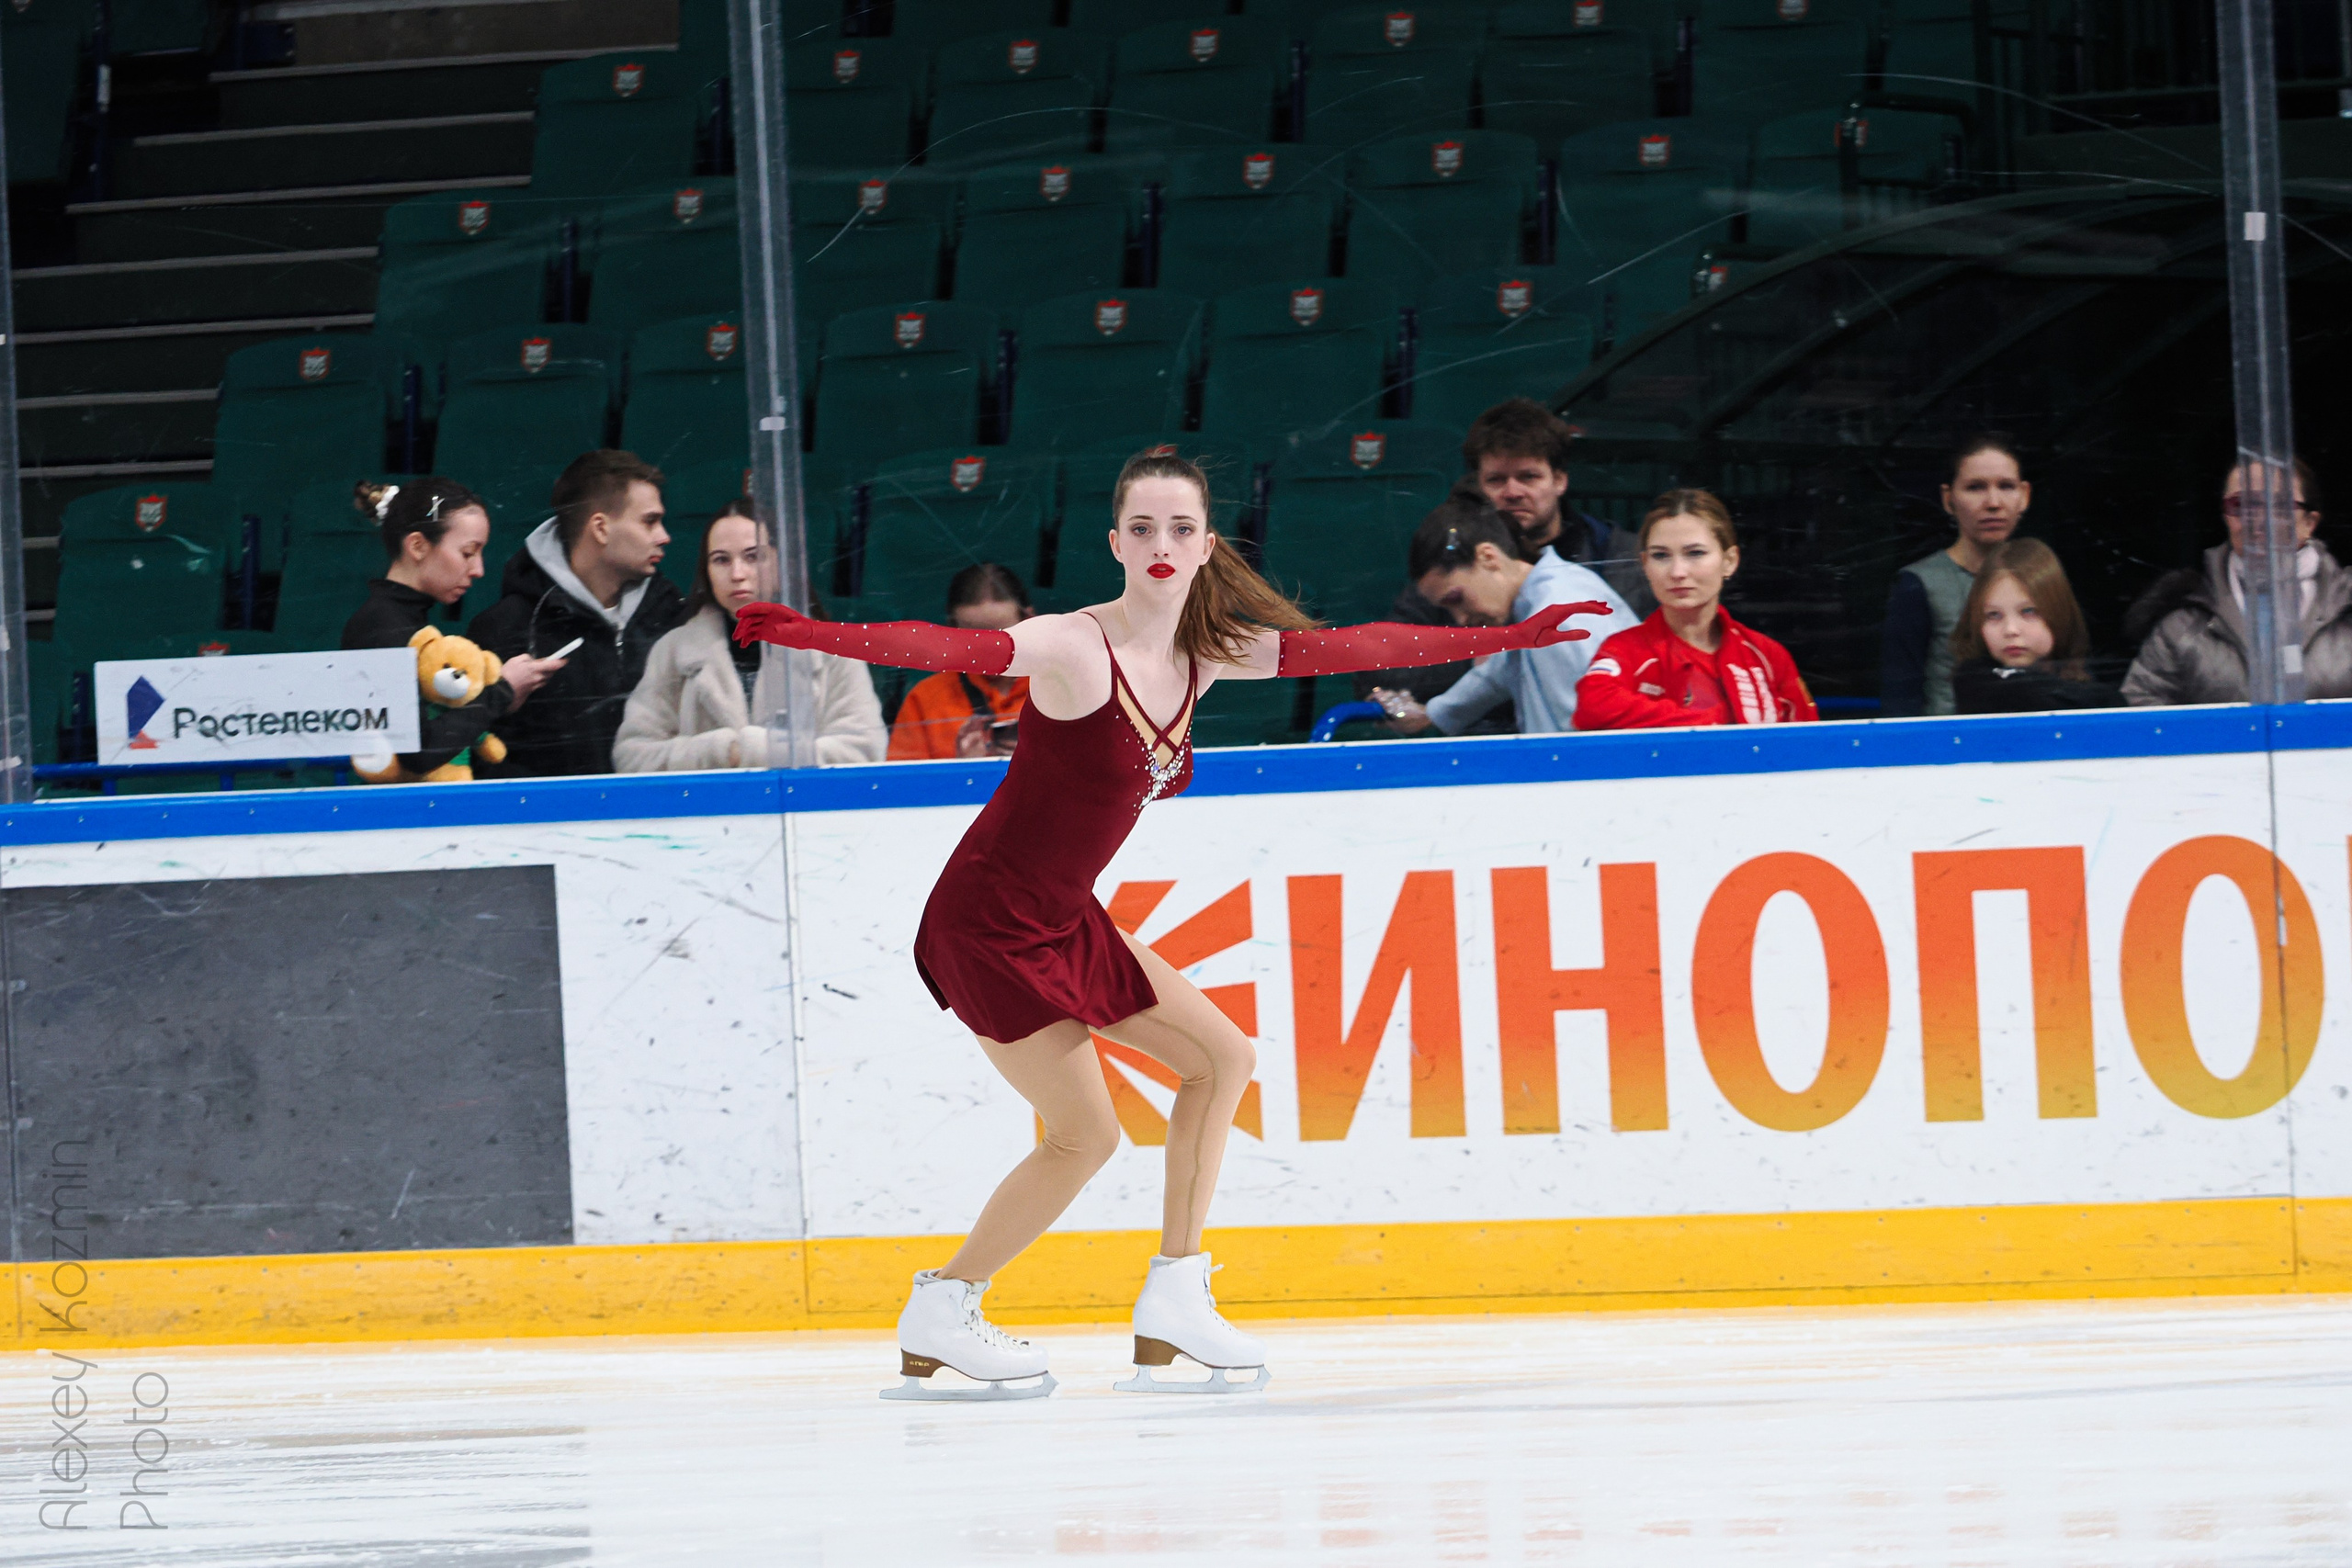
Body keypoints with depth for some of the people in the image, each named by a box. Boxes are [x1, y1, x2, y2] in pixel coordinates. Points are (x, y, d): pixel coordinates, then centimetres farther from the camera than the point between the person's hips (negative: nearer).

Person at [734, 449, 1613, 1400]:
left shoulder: (1204, 657, 1)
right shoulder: (1074, 649, -22)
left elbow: (1345, 649, 7)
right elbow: (959, 651, -38)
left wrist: (1503, 639, 10)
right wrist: (817, 637, -55)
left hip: (1064, 921, 9)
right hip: (988, 922, -9)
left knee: (1221, 1059, 11)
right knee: (1084, 1135, -8)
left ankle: (1172, 1301, 18)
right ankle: (937, 1320, 6)